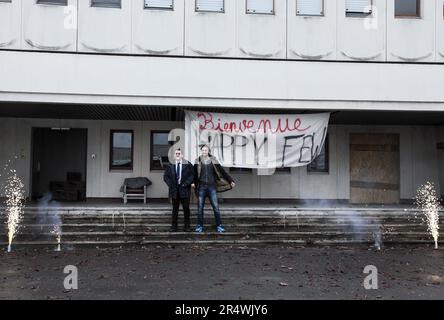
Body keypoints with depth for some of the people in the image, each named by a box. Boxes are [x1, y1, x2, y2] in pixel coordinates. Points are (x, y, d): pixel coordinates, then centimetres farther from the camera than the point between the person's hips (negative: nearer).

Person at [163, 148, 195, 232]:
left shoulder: (188, 165, 5)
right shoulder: (170, 166, 9)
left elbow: (192, 176, -1)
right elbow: (165, 176, 6)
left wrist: (186, 183, -13)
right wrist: (171, 184, -8)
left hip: (184, 190, -1)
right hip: (174, 190, 1)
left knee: (186, 209, 2)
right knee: (175, 209, 6)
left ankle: (186, 226, 10)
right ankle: (174, 226, 10)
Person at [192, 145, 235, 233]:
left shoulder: (213, 160, 4)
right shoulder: (198, 161, 4)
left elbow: (222, 171, 4)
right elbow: (194, 173, -4)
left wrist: (230, 181, 0)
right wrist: (193, 182, -22)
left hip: (212, 187, 0)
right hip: (201, 187, 0)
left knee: (216, 207, -4)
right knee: (200, 207, 3)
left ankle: (219, 226, 3)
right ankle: (199, 226, 13)